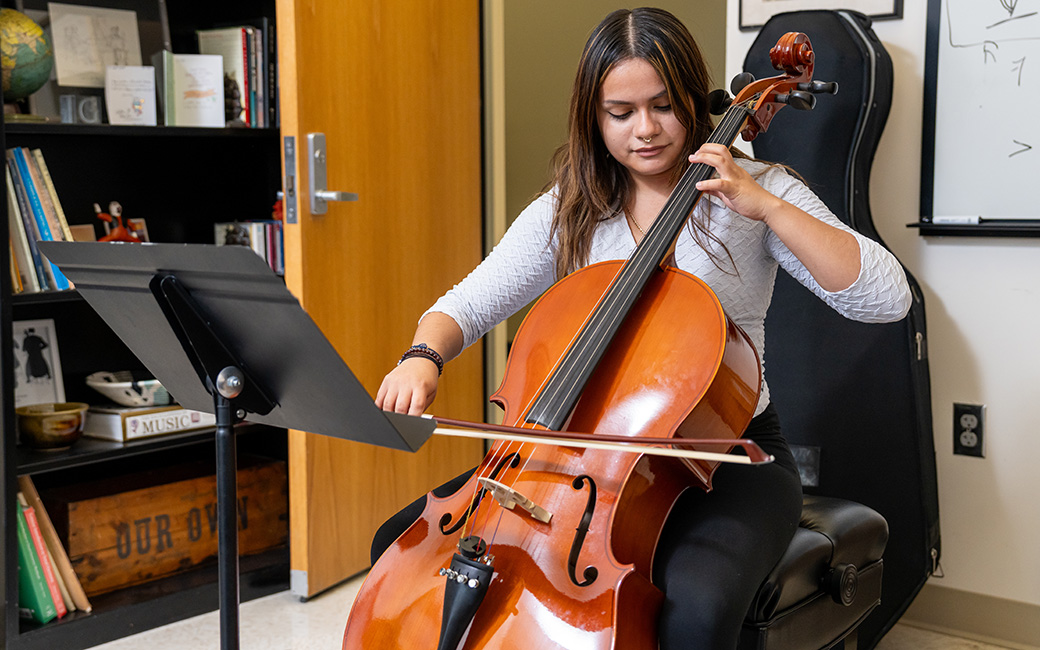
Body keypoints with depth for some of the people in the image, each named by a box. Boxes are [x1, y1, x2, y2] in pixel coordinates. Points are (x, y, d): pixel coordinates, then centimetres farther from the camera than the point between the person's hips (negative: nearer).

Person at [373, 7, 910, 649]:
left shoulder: (755, 192, -4)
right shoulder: (567, 211, 6)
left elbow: (887, 298, -14)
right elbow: (468, 304, 4)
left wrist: (765, 207, -22)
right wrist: (423, 356, -19)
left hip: (727, 456, -3)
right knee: (406, 542, -9)